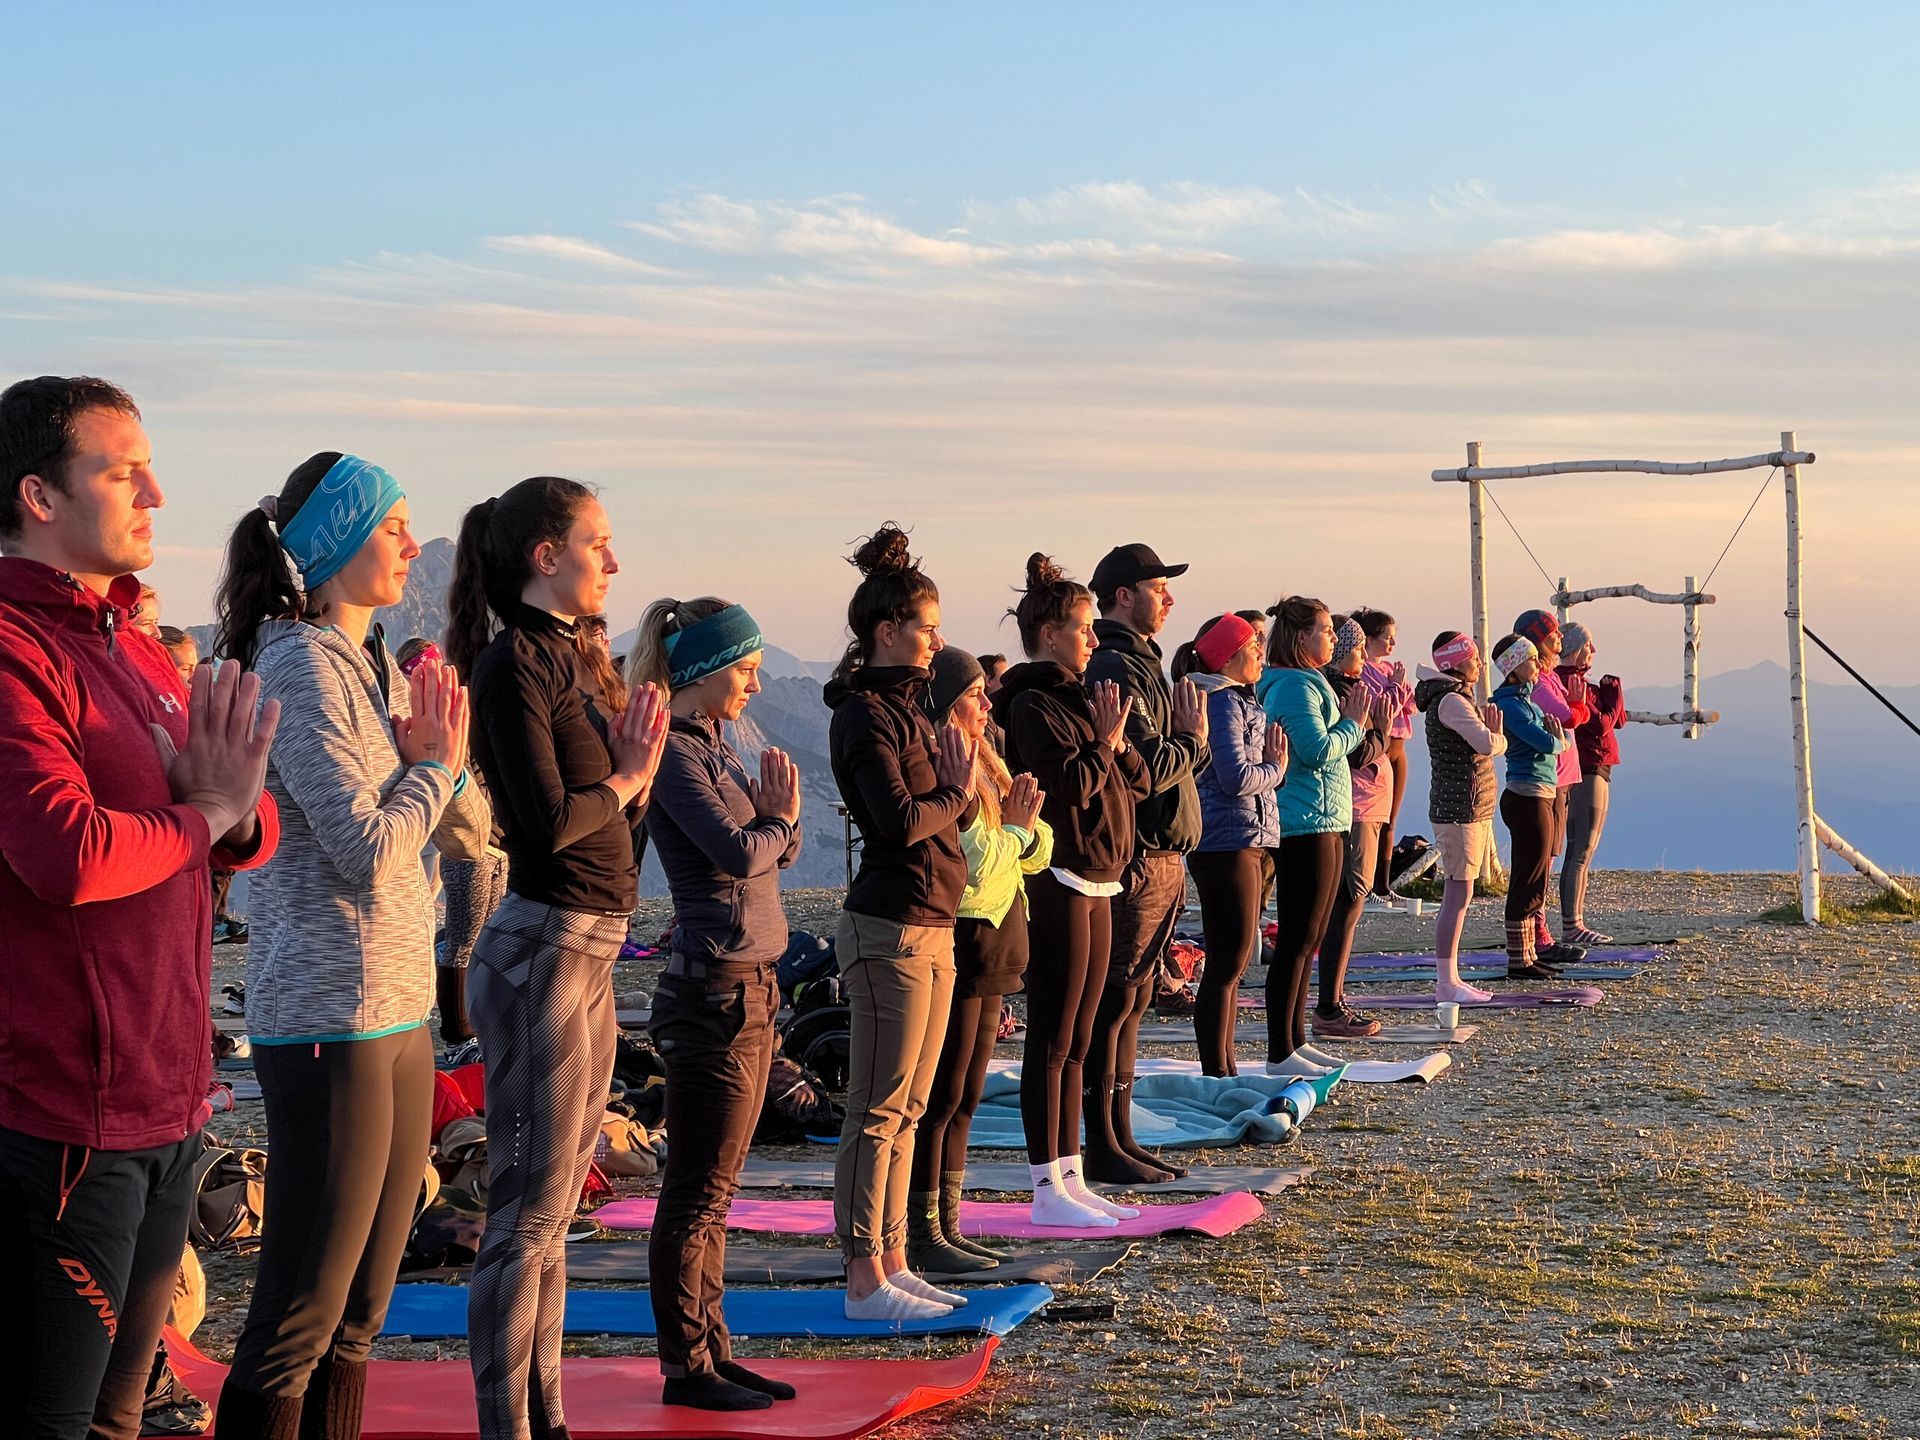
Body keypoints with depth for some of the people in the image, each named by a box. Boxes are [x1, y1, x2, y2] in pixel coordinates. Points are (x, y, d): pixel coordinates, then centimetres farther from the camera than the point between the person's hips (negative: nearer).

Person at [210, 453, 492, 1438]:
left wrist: (441, 757, -4)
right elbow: (368, 851, -19)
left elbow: (470, 828, 15)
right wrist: (433, 763, -3)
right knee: (301, 1314, -6)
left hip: (399, 1012, 9)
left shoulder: (377, 666, 14)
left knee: (362, 1310, 14)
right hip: (330, 1016, -9)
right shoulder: (301, 666, -12)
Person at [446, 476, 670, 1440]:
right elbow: (549, 819, -21)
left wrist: (635, 764, -2)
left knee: (553, 1207, 14)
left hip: (589, 951, 9)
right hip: (542, 951, -9)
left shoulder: (561, 659, 14)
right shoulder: (513, 660, -12)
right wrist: (627, 779, -4)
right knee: (527, 1211, -4)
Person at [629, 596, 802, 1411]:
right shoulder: (674, 752, -11)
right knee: (696, 1190, -2)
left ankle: (711, 1350, 20)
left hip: (749, 983, 9)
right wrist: (777, 821, 0)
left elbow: (780, 849, 15)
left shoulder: (715, 748, 17)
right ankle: (684, 1367, 4)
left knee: (714, 1189, 13)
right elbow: (736, 852, -20)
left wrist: (778, 816, -6)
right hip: (715, 986, -9)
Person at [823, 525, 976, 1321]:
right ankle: (865, 1280, -1)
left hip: (931, 926, 9)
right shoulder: (865, 715, -12)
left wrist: (958, 784, -2)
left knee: (905, 1109, 12)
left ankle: (891, 1264, 19)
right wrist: (956, 793, -5)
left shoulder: (904, 706, 17)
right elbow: (901, 821, -21)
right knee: (879, 1112, -5)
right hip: (892, 928, -9)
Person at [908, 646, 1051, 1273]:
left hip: (990, 945, 10)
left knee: (964, 1099, 12)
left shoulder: (979, 764, 16)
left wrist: (1025, 822, -5)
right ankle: (923, 1235, 1)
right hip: (959, 944, -10)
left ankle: (948, 1226, 19)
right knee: (941, 1097, -5)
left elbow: (1036, 854, 15)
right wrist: (1014, 825, -4)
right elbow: (977, 862, -21)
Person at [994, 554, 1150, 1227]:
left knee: (1075, 1043, 12)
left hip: (1095, 883, 9)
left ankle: (1070, 1178, 18)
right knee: (1052, 1041, -4)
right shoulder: (1033, 704, -11)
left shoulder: (1079, 698, 17)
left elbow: (1137, 783, 15)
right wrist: (1104, 741, -9)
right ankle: (1048, 1190, 0)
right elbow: (1068, 785, -22)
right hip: (1057, 884, -9)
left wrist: (1115, 745, -3)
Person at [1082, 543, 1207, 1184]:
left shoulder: (1139, 665, 20)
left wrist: (1188, 738, 2)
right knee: (1115, 1005, -5)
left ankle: (1121, 1139, 19)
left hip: (1159, 860, 10)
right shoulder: (1114, 670, -14)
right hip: (1134, 863, -10)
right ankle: (1104, 1150, -1)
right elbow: (1146, 767, -22)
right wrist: (1192, 741, -5)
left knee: (1131, 1004, 13)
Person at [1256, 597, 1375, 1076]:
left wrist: (1350, 724, 10)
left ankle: (1295, 1041, 20)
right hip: (1306, 825, -11)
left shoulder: (1308, 682, 19)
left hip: (1323, 824, 11)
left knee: (1307, 941, 14)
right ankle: (1280, 1053, -6)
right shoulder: (1294, 685, -14)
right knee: (1297, 940, -9)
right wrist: (1353, 725, -7)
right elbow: (1318, 751, -22)